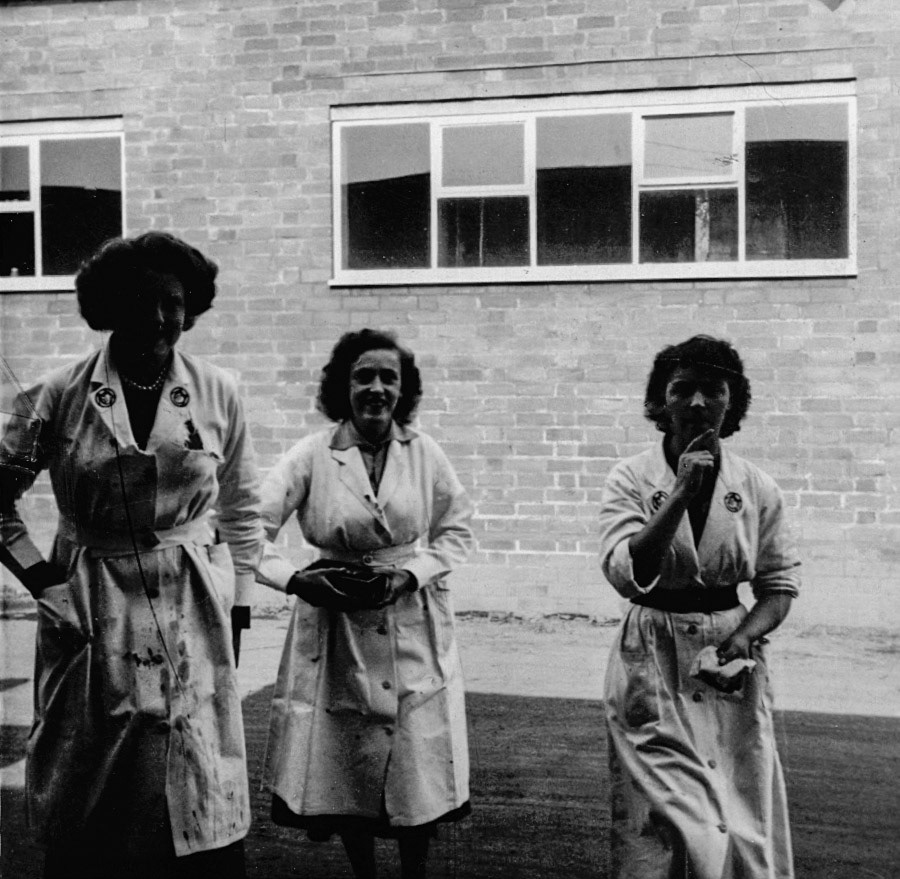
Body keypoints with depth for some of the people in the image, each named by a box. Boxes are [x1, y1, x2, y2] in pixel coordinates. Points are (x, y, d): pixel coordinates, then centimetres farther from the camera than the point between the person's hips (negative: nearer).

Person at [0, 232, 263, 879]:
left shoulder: (218, 393, 1)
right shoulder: (61, 396, -2)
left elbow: (243, 510, 11)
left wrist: (238, 606, 8)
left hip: (195, 612, 1)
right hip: (91, 613, 0)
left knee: (205, 821, 3)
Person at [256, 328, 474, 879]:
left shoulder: (424, 452, -4)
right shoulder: (313, 455, -9)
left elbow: (457, 530, 6)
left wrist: (411, 574, -9)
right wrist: (296, 580, -20)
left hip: (414, 626, 1)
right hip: (337, 626, 0)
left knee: (418, 770, 4)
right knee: (345, 772, 10)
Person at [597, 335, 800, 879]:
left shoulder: (757, 488, 2)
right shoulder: (631, 480, -4)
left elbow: (780, 583, 8)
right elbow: (627, 575, -16)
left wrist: (744, 639, -10)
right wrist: (681, 494, -22)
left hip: (731, 669, 2)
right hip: (655, 661, -2)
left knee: (743, 822, 4)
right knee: (660, 822, -1)